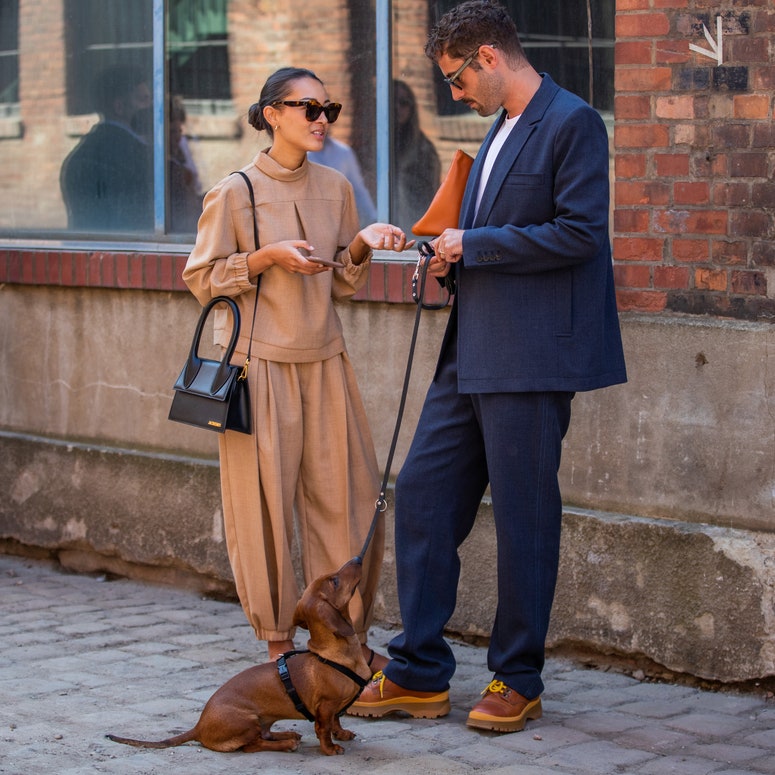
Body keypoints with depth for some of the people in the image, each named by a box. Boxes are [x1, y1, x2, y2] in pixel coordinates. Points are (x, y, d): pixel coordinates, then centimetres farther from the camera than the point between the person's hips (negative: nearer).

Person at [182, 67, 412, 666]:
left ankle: (351, 635, 14)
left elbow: (341, 285, 14)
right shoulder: (236, 193, -6)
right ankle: (279, 642, 12)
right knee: (266, 503, 0)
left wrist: (362, 245, -5)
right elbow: (201, 279, -3)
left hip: (324, 362, 5)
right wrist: (268, 257, -14)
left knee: (349, 497, 3)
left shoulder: (335, 189, 8)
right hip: (260, 362, -5)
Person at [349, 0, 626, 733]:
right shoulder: (501, 130, 19)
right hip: (471, 355, 9)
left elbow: (578, 233, -18)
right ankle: (418, 674, 14)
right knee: (422, 492, 7)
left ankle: (517, 682, 11)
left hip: (531, 358, -9)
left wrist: (474, 245, -12)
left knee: (524, 515, -1)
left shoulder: (572, 124, -9)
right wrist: (455, 261, 8)